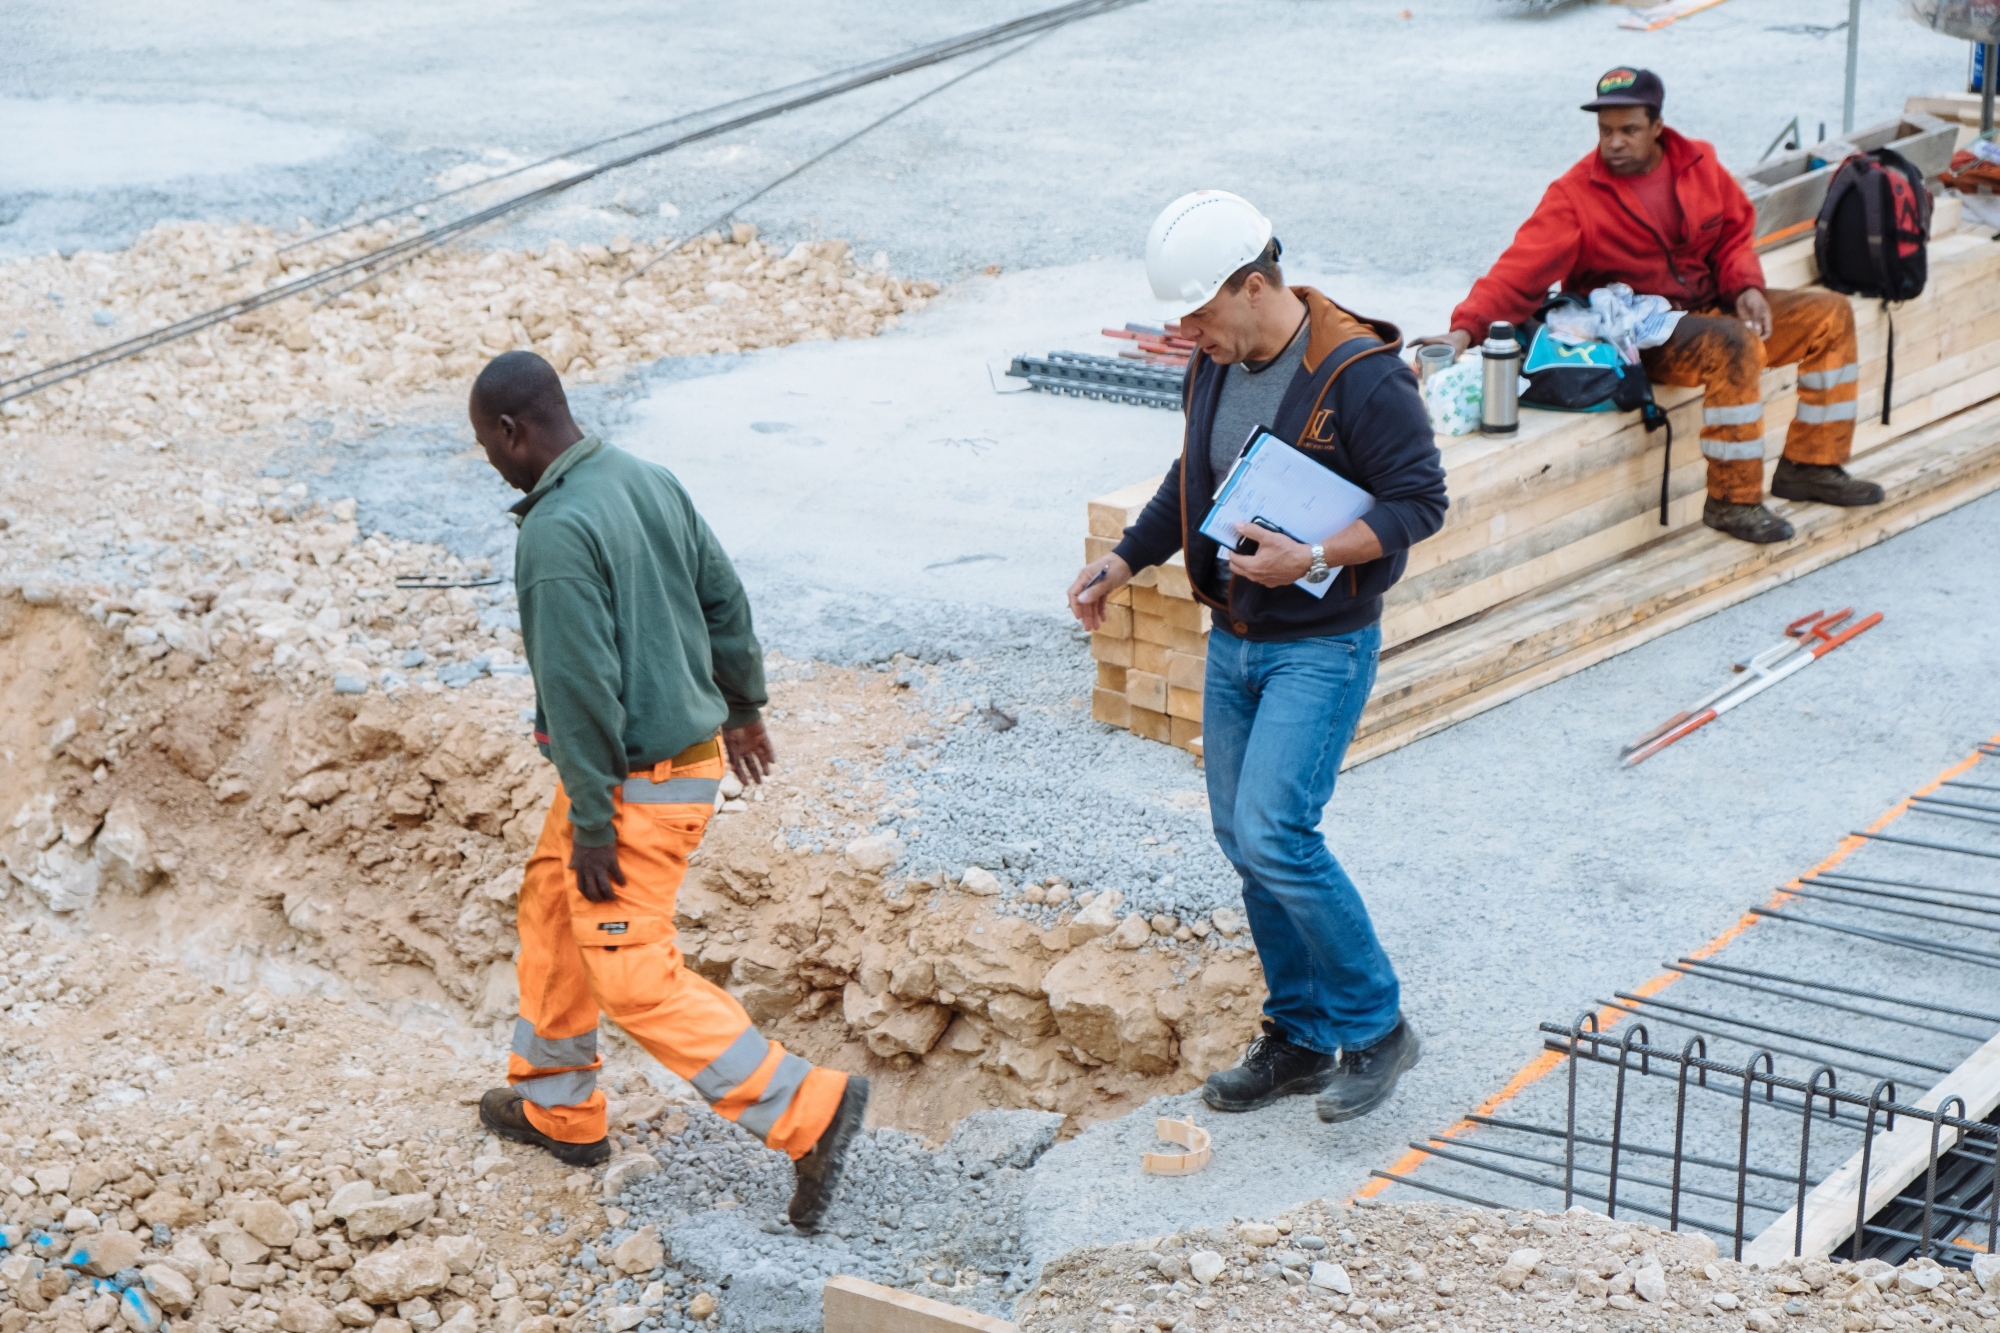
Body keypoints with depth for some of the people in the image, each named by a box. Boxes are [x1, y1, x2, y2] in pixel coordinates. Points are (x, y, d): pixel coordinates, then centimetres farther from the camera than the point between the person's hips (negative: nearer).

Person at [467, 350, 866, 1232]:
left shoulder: (557, 533, -24)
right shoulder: (648, 481, 3)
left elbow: (581, 688, -25)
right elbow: (724, 597, 13)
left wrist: (592, 823, -19)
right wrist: (742, 707, 26)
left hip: (638, 780, -10)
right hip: (693, 746, 10)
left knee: (633, 977, -3)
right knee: (550, 909, 23)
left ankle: (808, 1110, -4)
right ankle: (557, 1108, 37)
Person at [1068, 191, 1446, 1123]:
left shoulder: (1362, 375, -18)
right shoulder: (1213, 368, 5)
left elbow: (1419, 502, -16)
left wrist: (1313, 560, -25)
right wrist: (1123, 561, 13)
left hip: (1322, 645, -8)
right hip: (1232, 639, 8)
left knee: (1274, 836, -16)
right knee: (1242, 838, 9)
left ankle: (1374, 1026, 1)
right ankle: (1301, 1038, 22)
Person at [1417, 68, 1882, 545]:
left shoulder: (1698, 163, 1)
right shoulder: (1575, 195, -15)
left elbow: (1735, 231, 12)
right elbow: (1521, 271, -25)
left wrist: (1746, 287, -8)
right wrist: (1466, 329, -39)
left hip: (1713, 309, 7)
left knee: (1830, 314, 4)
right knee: (1734, 346, -35)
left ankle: (1809, 468, 11)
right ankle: (1732, 501, -25)